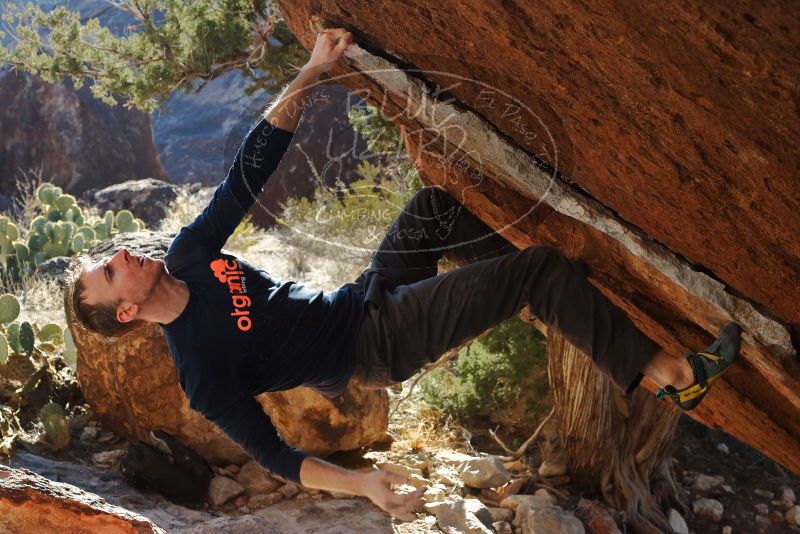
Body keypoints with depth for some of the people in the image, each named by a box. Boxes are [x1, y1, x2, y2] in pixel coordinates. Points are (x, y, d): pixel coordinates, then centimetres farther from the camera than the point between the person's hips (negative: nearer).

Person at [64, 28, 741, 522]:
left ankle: (537, 295, 22)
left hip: (358, 300, 8)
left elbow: (251, 167, -7)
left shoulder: (185, 256, -4)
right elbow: (269, 451, -18)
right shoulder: (200, 367, -21)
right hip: (378, 347, -8)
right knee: (542, 270, -16)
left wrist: (312, 71, -15)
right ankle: (673, 373, -4)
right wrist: (359, 483, -32)